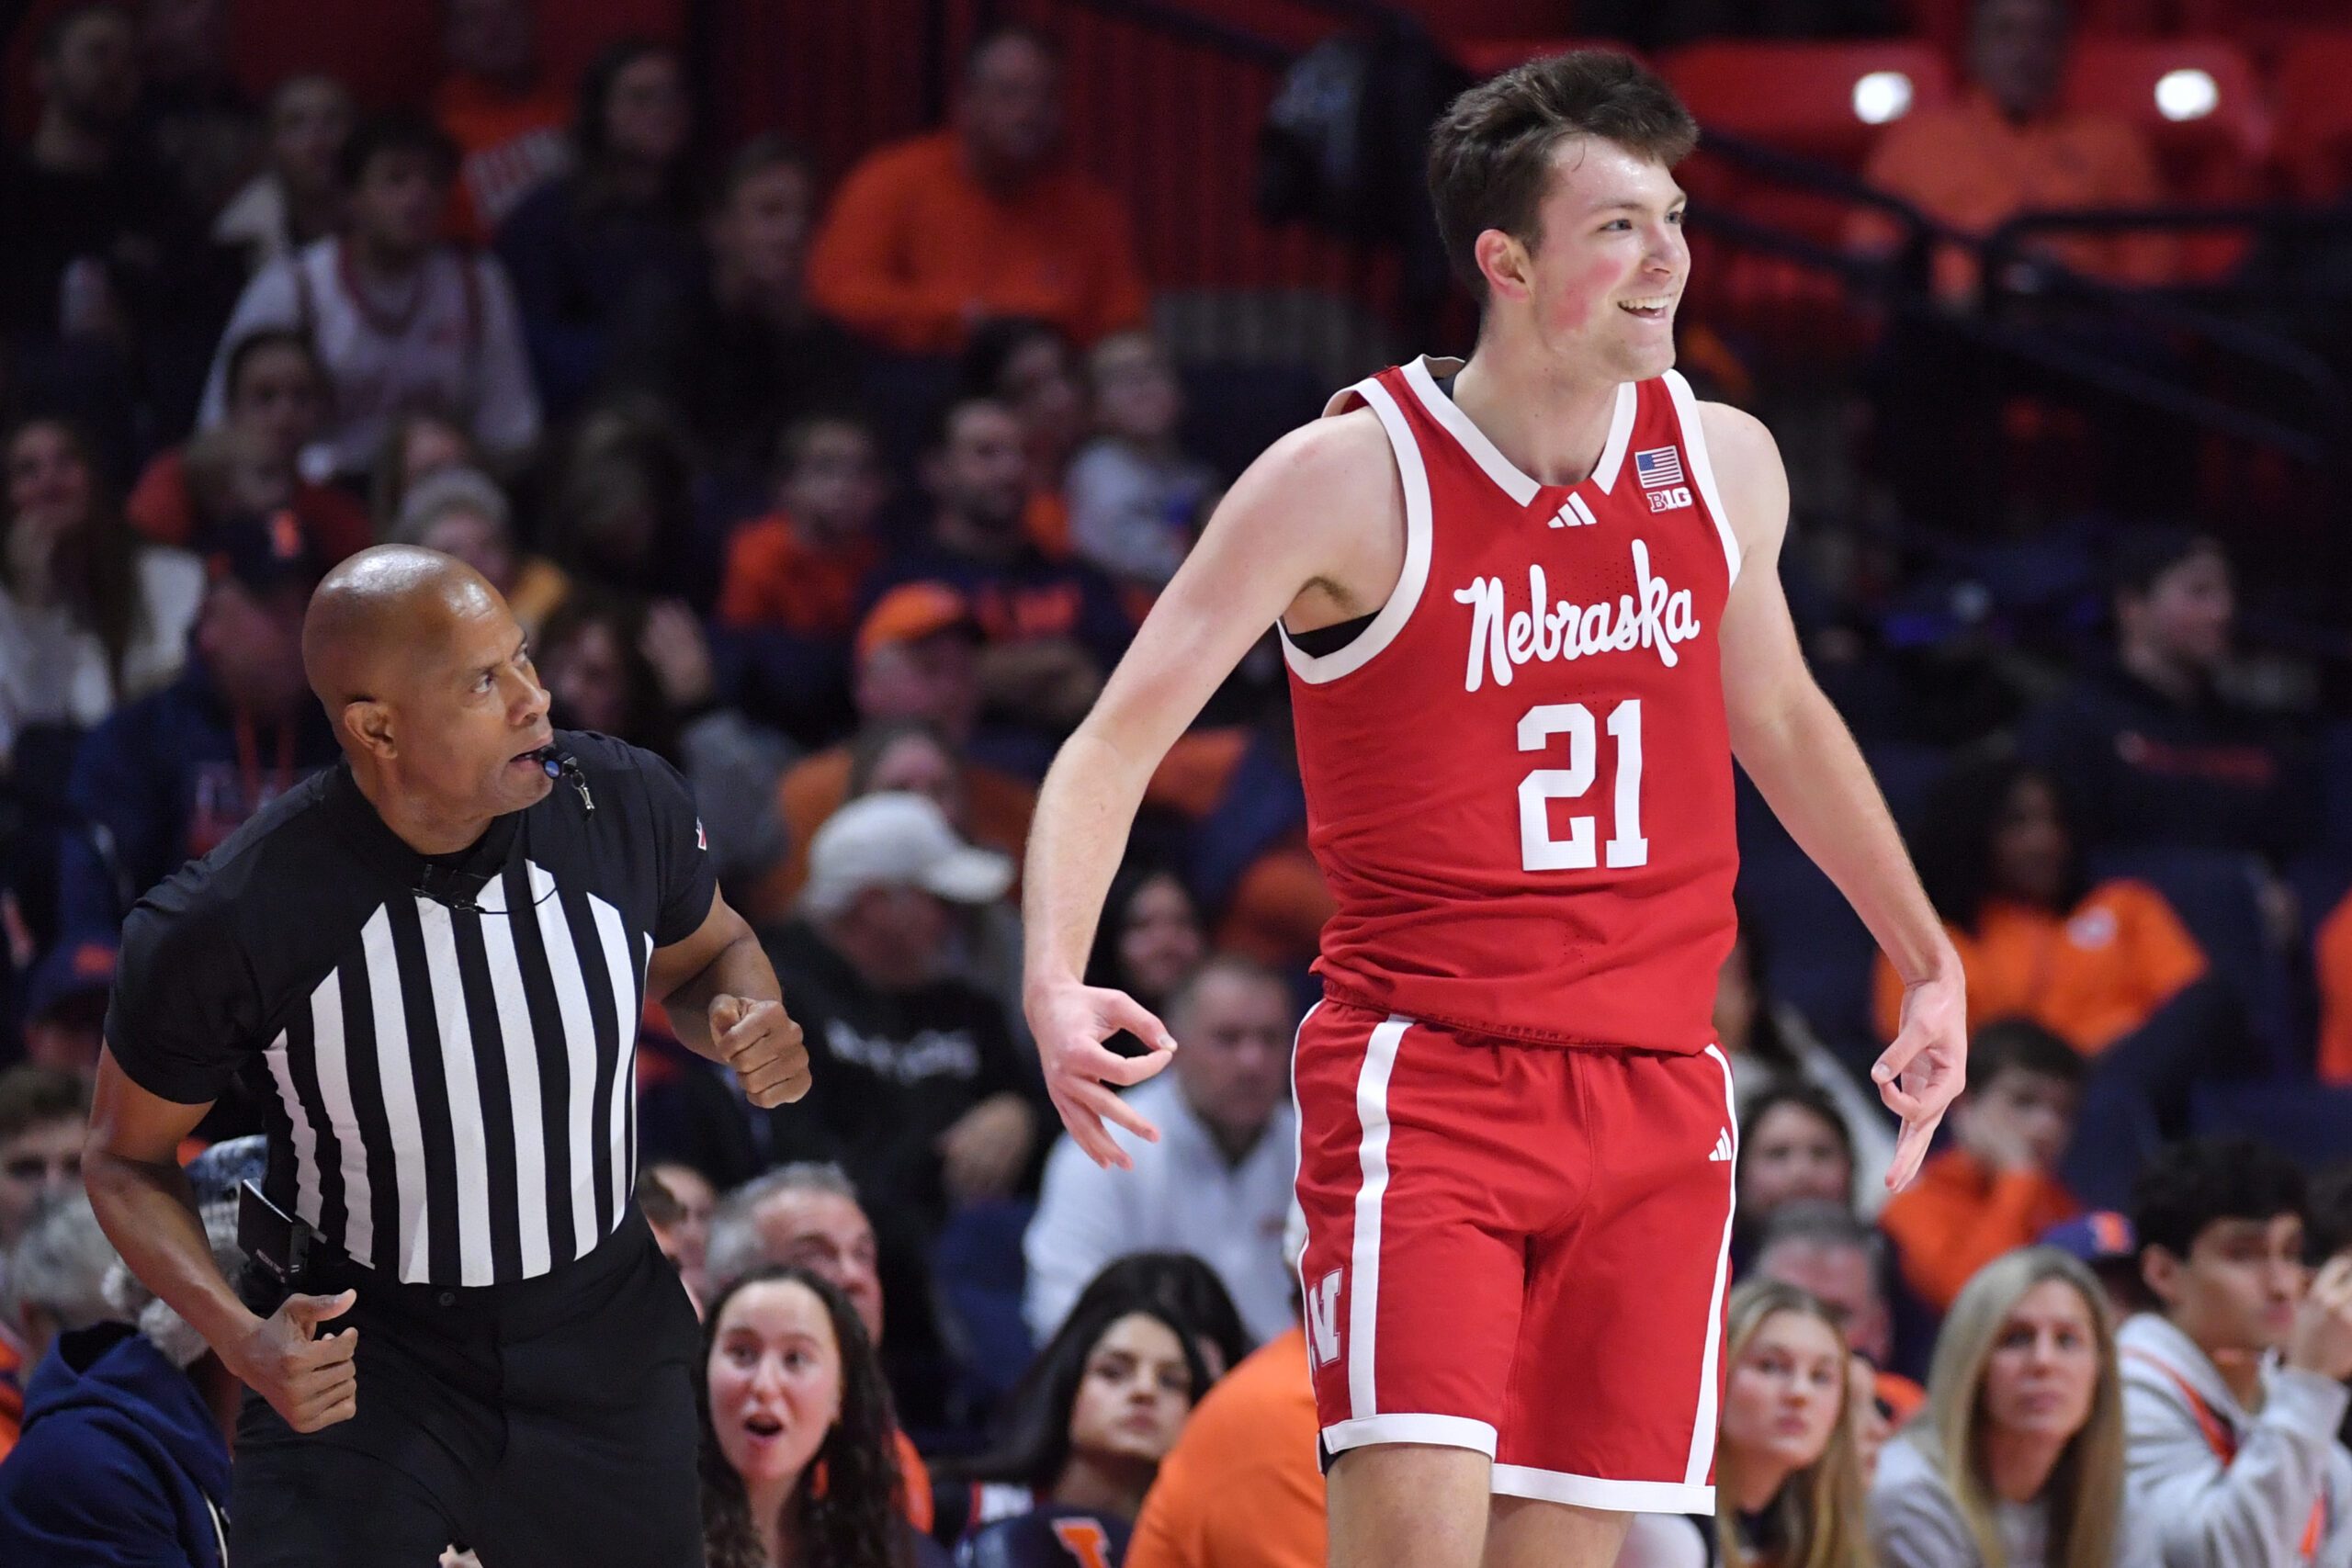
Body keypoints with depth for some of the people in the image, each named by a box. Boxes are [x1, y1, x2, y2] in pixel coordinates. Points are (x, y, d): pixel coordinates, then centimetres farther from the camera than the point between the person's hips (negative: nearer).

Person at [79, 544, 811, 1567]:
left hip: (605, 1350, 3)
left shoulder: (627, 805, -13)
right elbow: (126, 1159, -6)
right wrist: (240, 1338, -22)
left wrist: (744, 1021, -12)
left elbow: (702, 952, 11)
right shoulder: (221, 926, -24)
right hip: (363, 1360, -3)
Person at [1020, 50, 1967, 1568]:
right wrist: (1058, 987, -24)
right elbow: (1118, 741, -8)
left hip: (1656, 1093, 5)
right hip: (1424, 1083, -5)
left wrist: (1931, 959, 27)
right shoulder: (1354, 478, -9)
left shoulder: (1725, 464, 7)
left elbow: (1782, 721, 26)